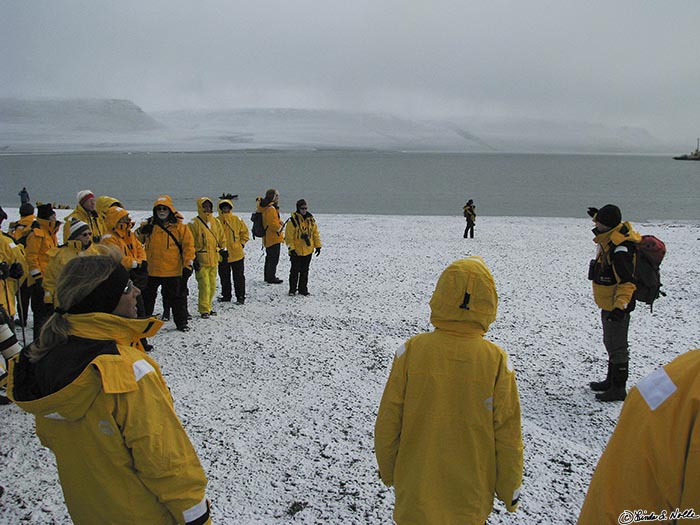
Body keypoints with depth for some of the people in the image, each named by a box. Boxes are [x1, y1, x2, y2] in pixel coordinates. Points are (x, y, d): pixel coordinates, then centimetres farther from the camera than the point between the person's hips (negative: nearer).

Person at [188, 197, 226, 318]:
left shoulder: (215, 222, 12)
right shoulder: (194, 223, -5)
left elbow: (221, 238, 21)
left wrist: (223, 249, 11)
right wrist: (194, 258, -9)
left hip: (214, 259, 6)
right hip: (201, 260, -6)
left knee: (212, 285, 11)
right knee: (204, 285, -9)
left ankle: (208, 306, 23)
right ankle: (204, 309, -1)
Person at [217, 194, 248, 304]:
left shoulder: (237, 220, -2)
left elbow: (245, 232, 7)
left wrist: (241, 243, 0)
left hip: (237, 254, -1)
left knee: (239, 277, 4)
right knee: (224, 277, 12)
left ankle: (240, 297, 13)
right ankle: (226, 295, 26)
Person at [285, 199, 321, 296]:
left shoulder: (311, 219, 5)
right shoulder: (293, 220, -12)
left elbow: (315, 233, 12)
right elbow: (289, 236, -12)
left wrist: (318, 246, 8)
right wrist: (291, 249, -16)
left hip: (308, 251, 5)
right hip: (296, 251, -5)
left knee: (305, 271, 12)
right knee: (295, 271, 3)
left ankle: (303, 289, 22)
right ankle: (292, 289, 16)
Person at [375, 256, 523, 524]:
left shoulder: (411, 351, -17)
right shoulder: (497, 362, -17)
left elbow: (387, 424, -9)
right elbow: (507, 435, -8)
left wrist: (387, 471, 9)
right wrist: (510, 490, 8)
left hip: (416, 494, 0)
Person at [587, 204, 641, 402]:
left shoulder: (620, 250, -28)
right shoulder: (610, 237, 2)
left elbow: (628, 282, -29)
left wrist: (620, 306, -34)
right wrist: (597, 216, 27)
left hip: (616, 307, -11)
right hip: (608, 304, 11)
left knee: (617, 347, -1)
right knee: (610, 343, 21)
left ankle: (619, 389, 9)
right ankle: (611, 381, 35)